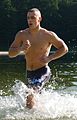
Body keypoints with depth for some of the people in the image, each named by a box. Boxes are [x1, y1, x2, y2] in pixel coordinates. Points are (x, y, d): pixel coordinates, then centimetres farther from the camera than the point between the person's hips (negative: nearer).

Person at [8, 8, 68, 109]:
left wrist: (49, 58, -14)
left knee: (31, 93, -27)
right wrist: (21, 49, -23)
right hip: (30, 73, 5)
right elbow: (11, 53, -3)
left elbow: (64, 49, -1)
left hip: (43, 71, -5)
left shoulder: (48, 35, -10)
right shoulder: (22, 35, -2)